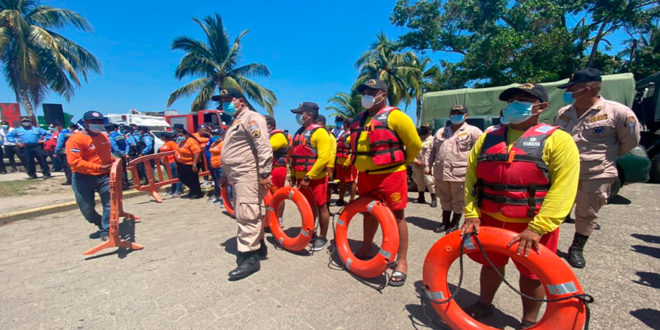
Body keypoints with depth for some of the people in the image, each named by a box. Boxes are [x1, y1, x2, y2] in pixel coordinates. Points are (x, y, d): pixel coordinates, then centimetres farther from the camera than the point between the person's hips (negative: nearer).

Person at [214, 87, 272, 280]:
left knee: (246, 216, -9)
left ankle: (250, 258, 0)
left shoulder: (251, 118, -9)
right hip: (238, 177, 10)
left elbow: (264, 147, -21)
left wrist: (264, 174, -25)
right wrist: (225, 175, 28)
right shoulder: (236, 121, 24)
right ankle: (259, 247, 27)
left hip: (248, 176, -10)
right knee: (250, 215, 15)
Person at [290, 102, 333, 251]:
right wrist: (293, 175, 14)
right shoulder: (299, 132, 13)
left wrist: (309, 177, -21)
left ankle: (322, 238, 17)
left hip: (316, 178, -8)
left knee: (321, 207, 4)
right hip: (301, 178, 8)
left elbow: (323, 158, -20)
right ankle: (310, 234, 32)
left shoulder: (319, 132, -12)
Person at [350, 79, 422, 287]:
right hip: (365, 176, 7)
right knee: (369, 212, 18)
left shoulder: (394, 116, -9)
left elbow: (414, 144, -6)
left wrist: (403, 162, 5)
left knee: (397, 216, 1)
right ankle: (366, 249, 36)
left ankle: (402, 263, 12)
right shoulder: (359, 120, 13)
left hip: (390, 174, -7)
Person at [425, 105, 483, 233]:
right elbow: (431, 150, 17)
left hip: (460, 174, -4)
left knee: (458, 201, 8)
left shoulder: (473, 131, 0)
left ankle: (454, 224, 25)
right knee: (445, 199, 17)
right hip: (440, 173, 5)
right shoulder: (440, 132, 16)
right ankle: (445, 222, 32)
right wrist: (427, 166, 11)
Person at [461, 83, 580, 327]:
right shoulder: (488, 138, 6)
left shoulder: (557, 139, -6)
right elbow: (471, 176, 2)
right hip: (489, 220, 3)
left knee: (531, 274, 14)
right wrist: (472, 213, -6)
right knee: (491, 264, 19)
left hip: (533, 225, -3)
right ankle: (484, 305, 42)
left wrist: (537, 229, -22)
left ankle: (529, 322, 38)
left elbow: (563, 189, -15)